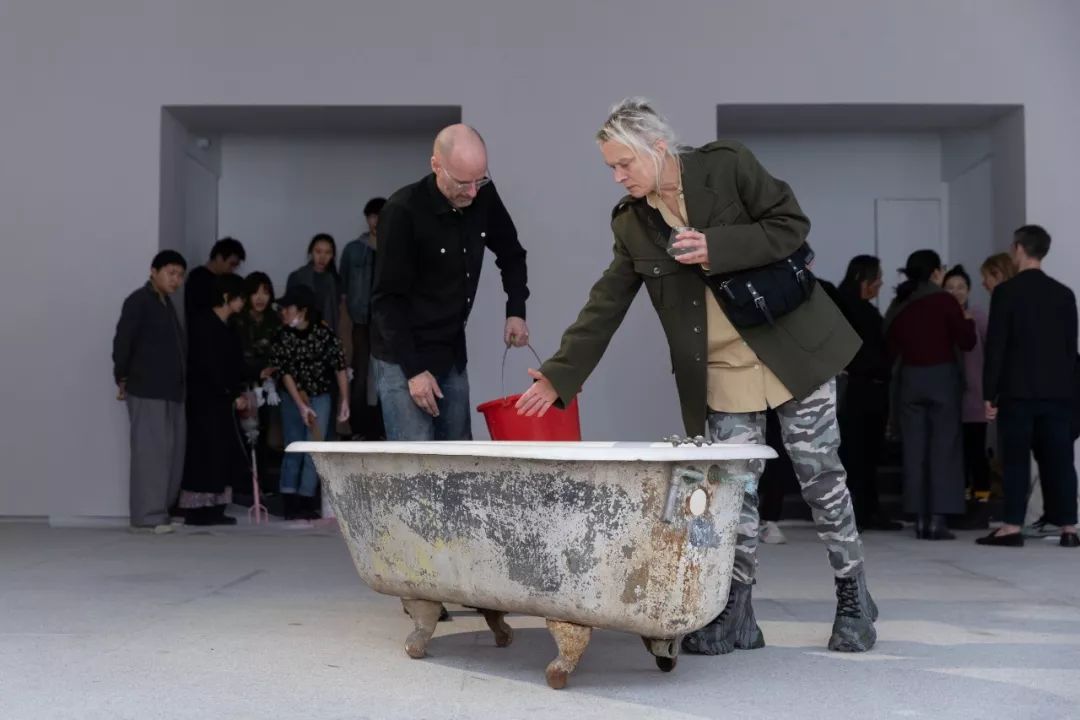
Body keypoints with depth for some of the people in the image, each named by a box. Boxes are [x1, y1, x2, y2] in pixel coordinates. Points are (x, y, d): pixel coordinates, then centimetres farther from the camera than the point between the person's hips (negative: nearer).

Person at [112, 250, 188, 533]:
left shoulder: (166, 303, 19)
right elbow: (122, 341, -12)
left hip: (170, 390, 9)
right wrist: (122, 378, -8)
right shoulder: (139, 301, -7)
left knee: (172, 452, 9)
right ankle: (147, 516, -5)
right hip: (147, 391, -9)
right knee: (151, 452, -8)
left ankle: (161, 509, 17)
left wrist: (180, 379, 12)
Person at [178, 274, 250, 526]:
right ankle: (196, 509, -2)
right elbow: (209, 367, -15)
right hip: (205, 400, -9)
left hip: (222, 400, 9)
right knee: (204, 452, -6)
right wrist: (234, 395, -13)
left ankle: (213, 508, 8)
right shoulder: (205, 324, -10)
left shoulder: (226, 327, 15)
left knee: (222, 454, 6)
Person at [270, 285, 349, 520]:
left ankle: (306, 502, 0)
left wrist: (344, 401, -13)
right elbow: (285, 374, -7)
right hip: (292, 399, 2)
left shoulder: (324, 334, -11)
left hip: (320, 398, -2)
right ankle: (290, 502, 9)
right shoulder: (283, 337, -5)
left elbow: (340, 368, -8)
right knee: (293, 448, 4)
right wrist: (301, 406, -14)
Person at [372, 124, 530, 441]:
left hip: (452, 355, 6)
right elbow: (388, 299, -17)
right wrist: (413, 370, -19)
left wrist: (516, 311, 2)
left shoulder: (484, 197, -3)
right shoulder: (403, 212, -20)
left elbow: (512, 255, 15)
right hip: (404, 358, -6)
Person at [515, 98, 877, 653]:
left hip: (791, 346, -3)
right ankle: (735, 617, 10)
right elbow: (604, 307, 4)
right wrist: (559, 376, -1)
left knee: (820, 477, 4)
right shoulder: (632, 223, 3)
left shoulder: (728, 166, -8)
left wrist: (717, 247, -20)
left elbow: (792, 225, -8)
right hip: (720, 375, 3)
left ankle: (853, 601, 20)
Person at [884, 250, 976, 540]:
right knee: (943, 448, 0)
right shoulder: (943, 300, -6)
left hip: (910, 378, 4)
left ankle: (920, 519, 6)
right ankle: (937, 519, -5)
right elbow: (966, 341, -4)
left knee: (914, 448, 6)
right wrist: (967, 321, 14)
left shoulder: (898, 304, 4)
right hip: (942, 376, -4)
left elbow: (891, 347, 8)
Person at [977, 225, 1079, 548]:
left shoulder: (1006, 291, -6)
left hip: (1017, 391, -4)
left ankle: (1012, 527, -2)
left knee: (1016, 460, 0)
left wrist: (989, 394, -4)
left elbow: (995, 346, -8)